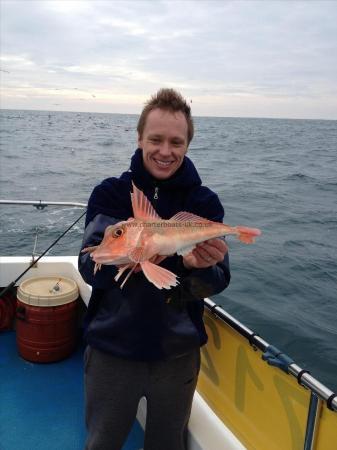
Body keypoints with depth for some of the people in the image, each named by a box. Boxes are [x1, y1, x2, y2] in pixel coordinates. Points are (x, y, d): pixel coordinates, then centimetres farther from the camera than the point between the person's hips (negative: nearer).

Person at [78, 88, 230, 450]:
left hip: (178, 352, 1)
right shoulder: (110, 194, -9)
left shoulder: (204, 202, -7)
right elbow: (89, 270, -17)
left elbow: (218, 284, -9)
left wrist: (201, 268, -33)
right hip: (112, 347, 0)